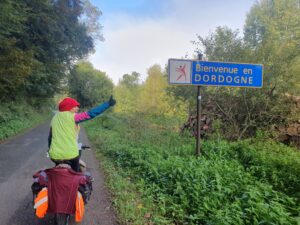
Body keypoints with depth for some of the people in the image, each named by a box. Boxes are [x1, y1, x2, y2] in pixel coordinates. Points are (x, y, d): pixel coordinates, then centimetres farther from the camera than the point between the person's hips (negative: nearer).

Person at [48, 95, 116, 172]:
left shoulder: (55, 118, 9)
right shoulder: (72, 117, -12)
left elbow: (50, 137, 15)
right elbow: (91, 114, -20)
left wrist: (51, 151, 28)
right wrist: (108, 104, -18)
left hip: (55, 155, 6)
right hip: (70, 155, -6)